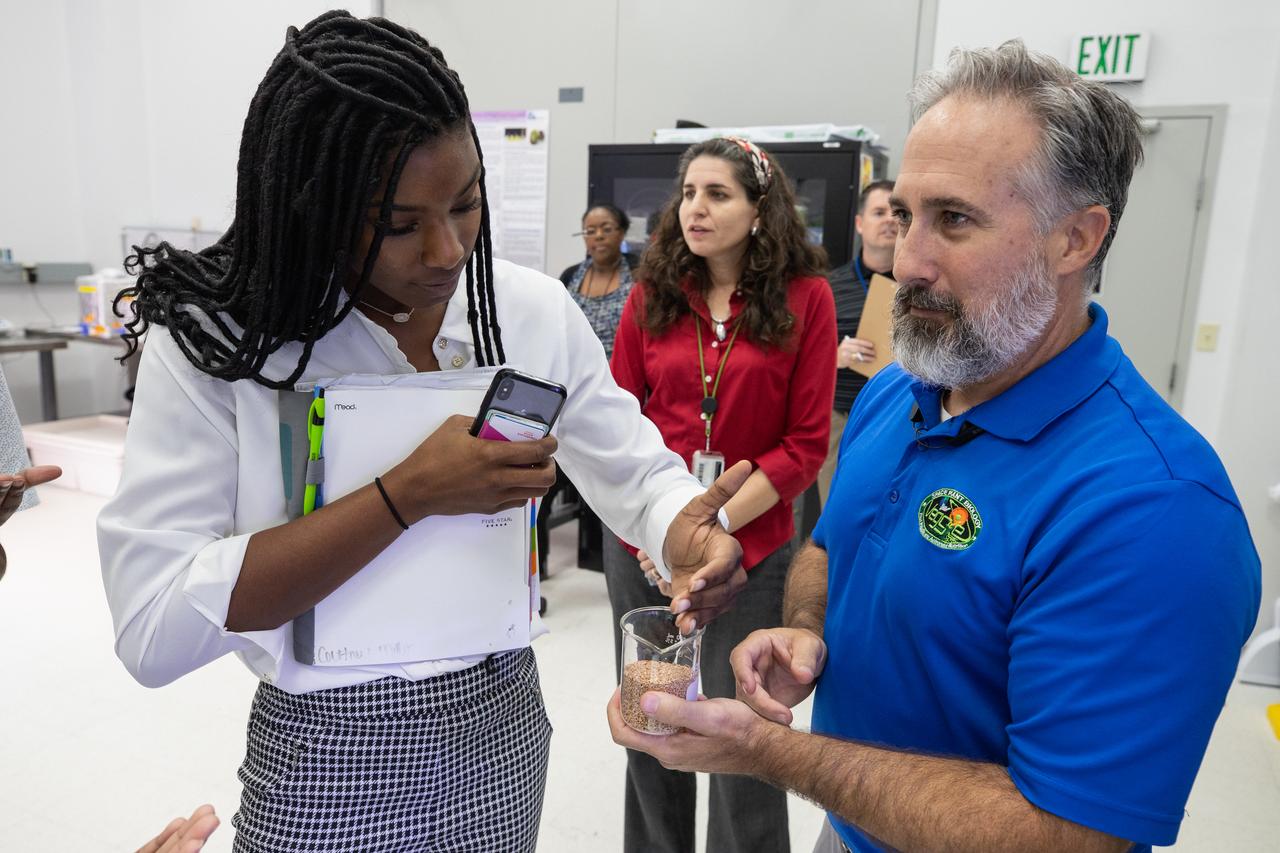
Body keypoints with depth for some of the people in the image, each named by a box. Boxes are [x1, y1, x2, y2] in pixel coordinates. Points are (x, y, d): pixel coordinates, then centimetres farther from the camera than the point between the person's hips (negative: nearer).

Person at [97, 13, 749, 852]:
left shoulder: (533, 308, -8)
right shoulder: (213, 339, -17)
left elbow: (640, 472, -1)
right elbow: (152, 627, -22)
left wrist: (691, 538, -24)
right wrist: (411, 494, -30)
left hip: (501, 725, 4)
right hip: (328, 758, -3)